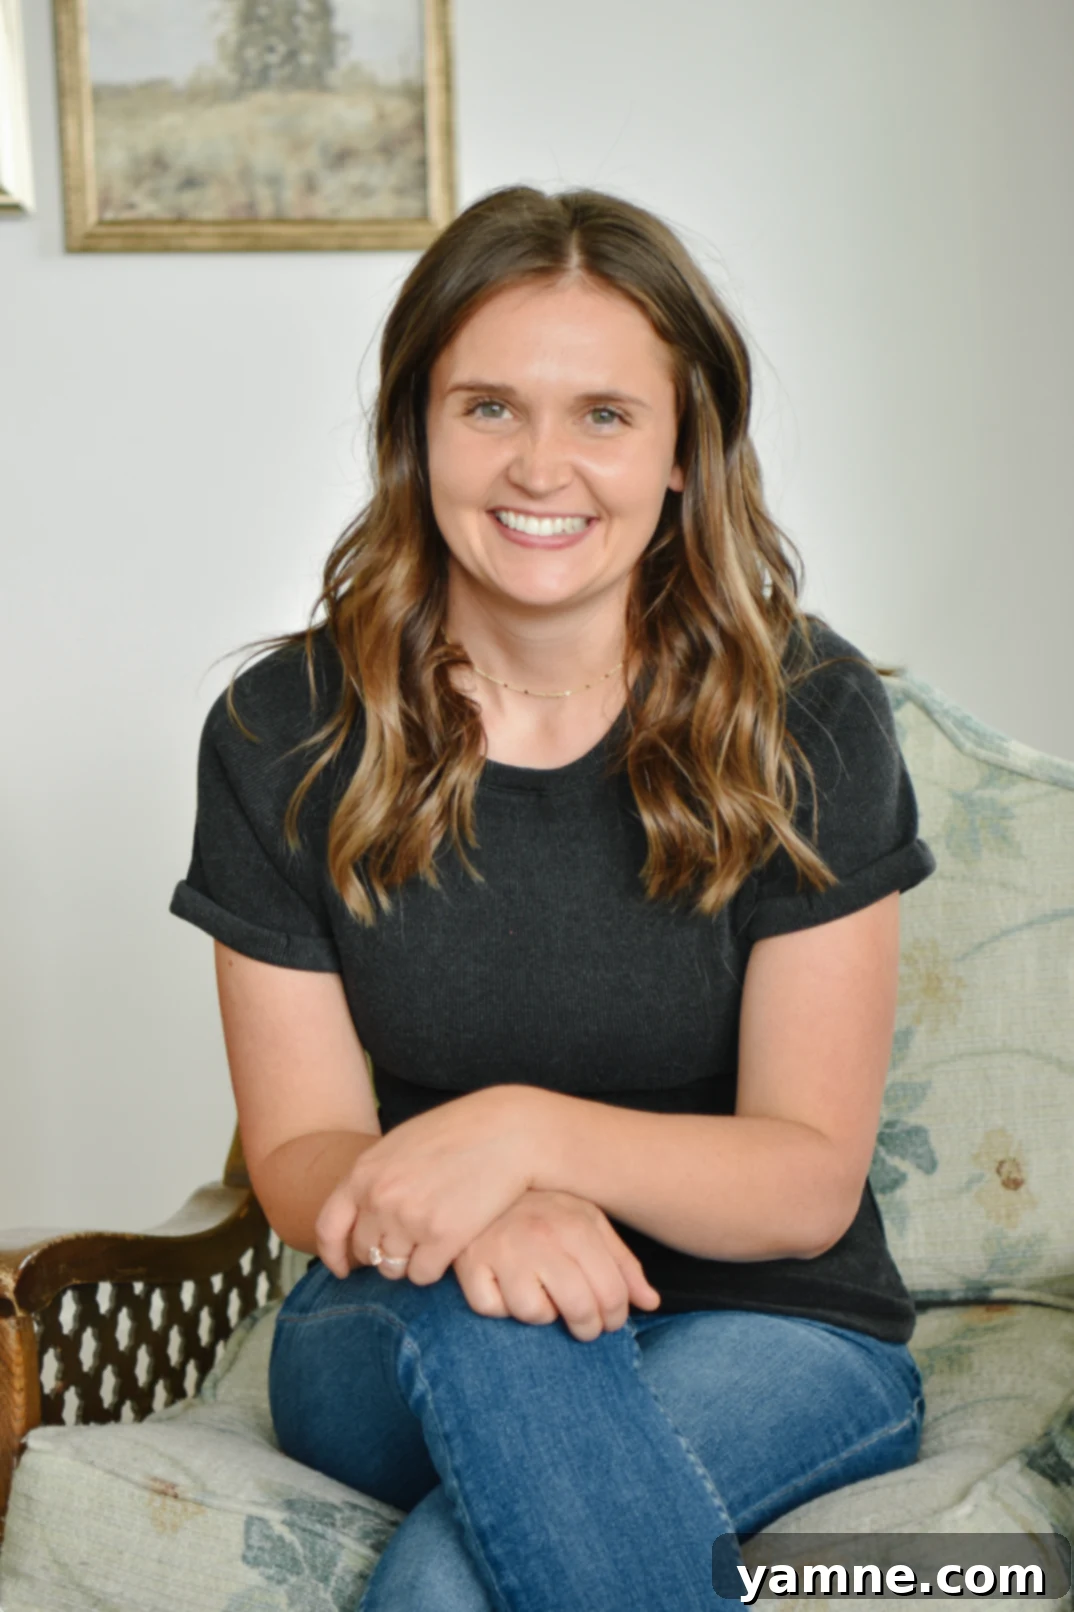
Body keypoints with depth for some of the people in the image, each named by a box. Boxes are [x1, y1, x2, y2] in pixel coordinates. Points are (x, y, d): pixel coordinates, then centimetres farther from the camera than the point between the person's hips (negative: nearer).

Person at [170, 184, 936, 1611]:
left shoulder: (804, 717, -10)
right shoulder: (284, 735, -5)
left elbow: (811, 1182, -10)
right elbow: (297, 1151, -5)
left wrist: (530, 1129, -29)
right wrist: (469, 1210, -29)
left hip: (769, 1332, -2)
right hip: (397, 1352, 3)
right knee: (480, 1305, -34)